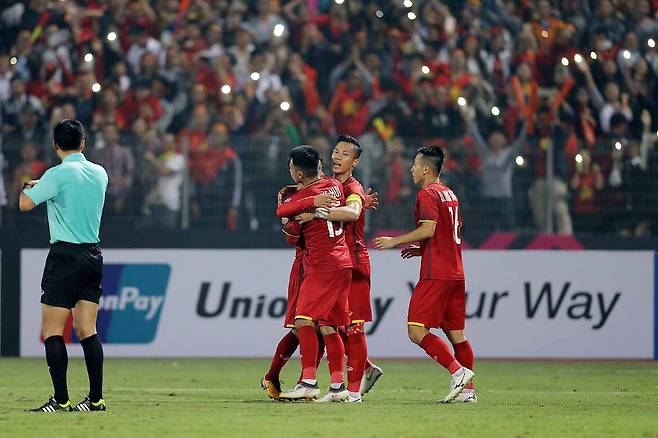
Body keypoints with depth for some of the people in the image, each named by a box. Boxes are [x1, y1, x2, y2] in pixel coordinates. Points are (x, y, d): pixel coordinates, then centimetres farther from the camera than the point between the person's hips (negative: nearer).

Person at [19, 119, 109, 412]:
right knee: (86, 331, 8)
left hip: (65, 255, -7)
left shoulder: (58, 175, -12)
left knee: (52, 331, -4)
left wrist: (30, 186, 9)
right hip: (93, 255, 7)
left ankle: (61, 399, -10)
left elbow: (25, 204, -12)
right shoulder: (100, 173, 9)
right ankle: (96, 398, 5)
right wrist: (42, 185, 28)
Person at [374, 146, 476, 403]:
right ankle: (468, 389, 6)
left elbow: (428, 229, -19)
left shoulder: (427, 194, -7)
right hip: (455, 273, 9)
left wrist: (395, 241, -10)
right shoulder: (449, 194, 20)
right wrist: (421, 249, 24)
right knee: (455, 333, 9)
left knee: (416, 331, -10)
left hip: (436, 274, -9)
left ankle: (458, 371, -20)